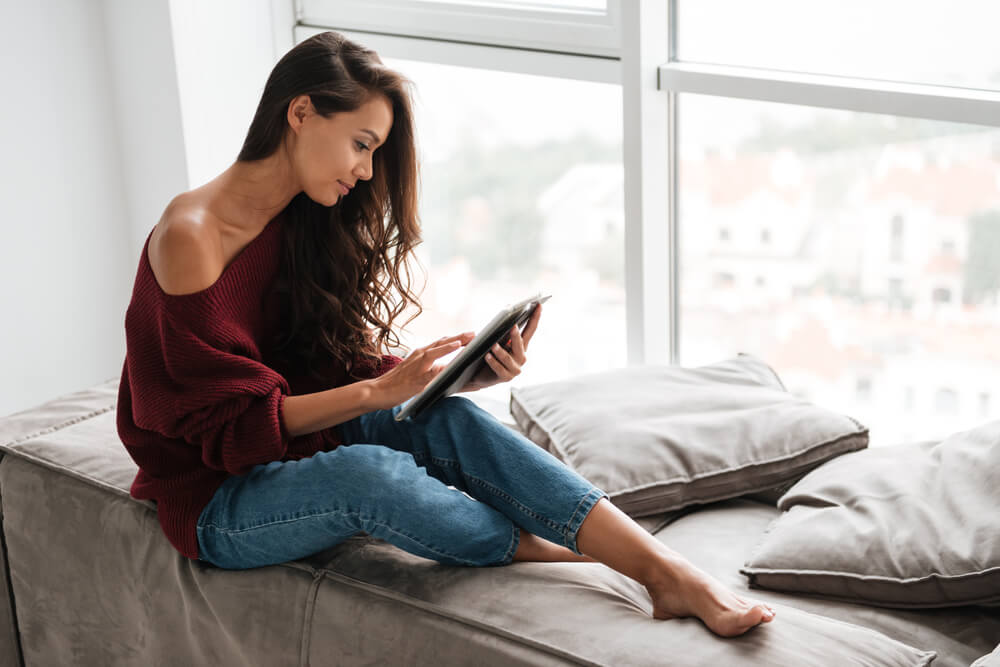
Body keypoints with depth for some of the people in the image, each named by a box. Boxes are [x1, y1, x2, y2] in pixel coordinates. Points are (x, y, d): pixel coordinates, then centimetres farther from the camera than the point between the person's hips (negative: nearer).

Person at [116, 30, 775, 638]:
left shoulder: (308, 225, 6)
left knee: (451, 422, -22)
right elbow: (236, 423, -20)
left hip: (302, 449, 6)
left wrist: (466, 376, -13)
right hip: (217, 499, -6)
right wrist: (379, 390, -25)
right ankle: (543, 555, -15)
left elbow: (354, 367, 3)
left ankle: (669, 572, -31)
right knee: (367, 469, -36)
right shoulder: (191, 236, -19)